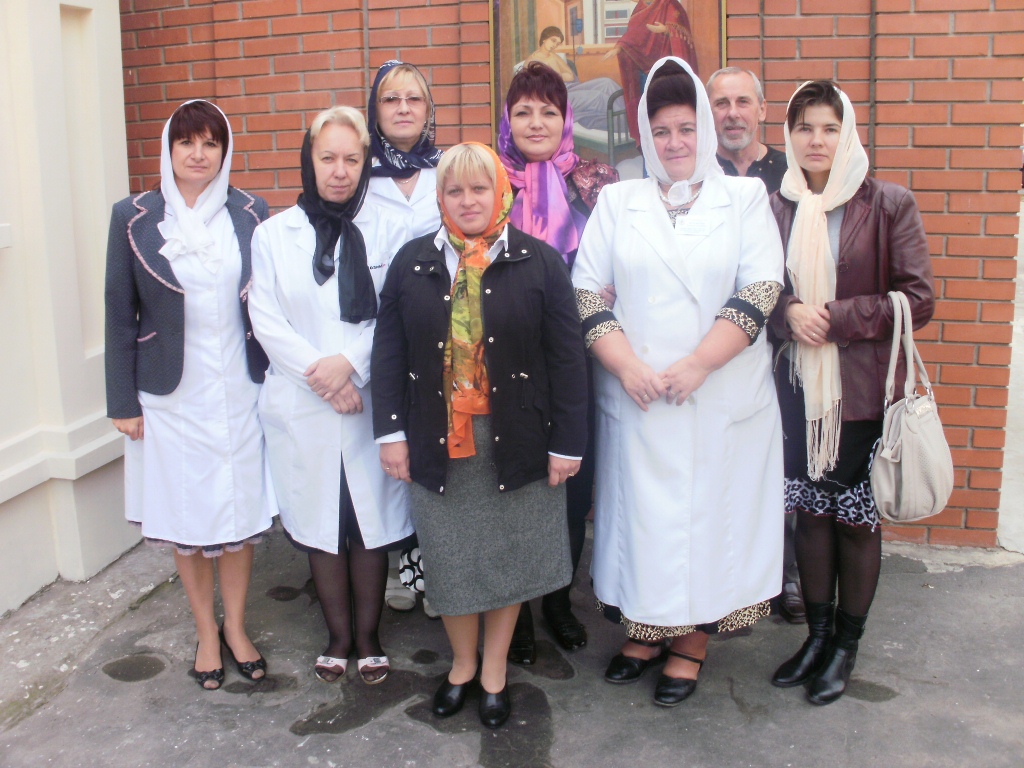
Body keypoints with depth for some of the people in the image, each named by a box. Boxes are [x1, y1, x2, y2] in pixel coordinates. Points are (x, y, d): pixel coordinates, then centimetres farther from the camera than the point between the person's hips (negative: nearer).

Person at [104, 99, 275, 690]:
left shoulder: (252, 214, 1)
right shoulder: (134, 218, -2)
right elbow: (120, 315, 0)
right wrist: (123, 401, -1)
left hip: (239, 391, 1)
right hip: (169, 395, 0)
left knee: (241, 514, 7)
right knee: (185, 517, 8)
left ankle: (236, 627, 28)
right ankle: (207, 633, 27)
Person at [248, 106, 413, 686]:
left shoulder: (388, 231, 1)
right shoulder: (273, 234, 4)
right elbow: (266, 319, -1)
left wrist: (352, 362, -17)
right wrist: (318, 370, -11)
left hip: (372, 403, -1)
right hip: (301, 407, 1)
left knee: (372, 520, 4)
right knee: (320, 523, 10)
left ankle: (368, 633, 23)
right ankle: (339, 634, 27)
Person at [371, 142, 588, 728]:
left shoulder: (541, 263, -2)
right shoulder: (412, 263, 5)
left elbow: (567, 357, -4)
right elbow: (389, 351, 4)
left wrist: (567, 442, -7)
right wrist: (392, 432, -2)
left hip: (514, 441, -1)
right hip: (437, 440, 2)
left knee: (506, 555, 10)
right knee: (449, 558, 11)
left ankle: (494, 671, 30)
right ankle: (463, 664, 34)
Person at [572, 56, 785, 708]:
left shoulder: (744, 198, 5)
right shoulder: (618, 202, 9)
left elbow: (761, 290, -7)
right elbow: (586, 290, 2)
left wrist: (697, 365, -16)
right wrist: (625, 366, -12)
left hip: (723, 400, -1)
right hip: (634, 397, 1)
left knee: (709, 512, 5)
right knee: (641, 512, 8)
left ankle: (693, 641, 21)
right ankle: (647, 630, 26)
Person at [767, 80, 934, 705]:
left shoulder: (889, 204, -6)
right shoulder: (776, 208, 2)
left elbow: (919, 300, -8)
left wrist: (836, 317, -15)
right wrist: (790, 314, -11)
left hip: (863, 389, -2)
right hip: (798, 386, 3)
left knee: (858, 517, 7)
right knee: (810, 511, 11)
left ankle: (847, 644, 24)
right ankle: (817, 634, 29)